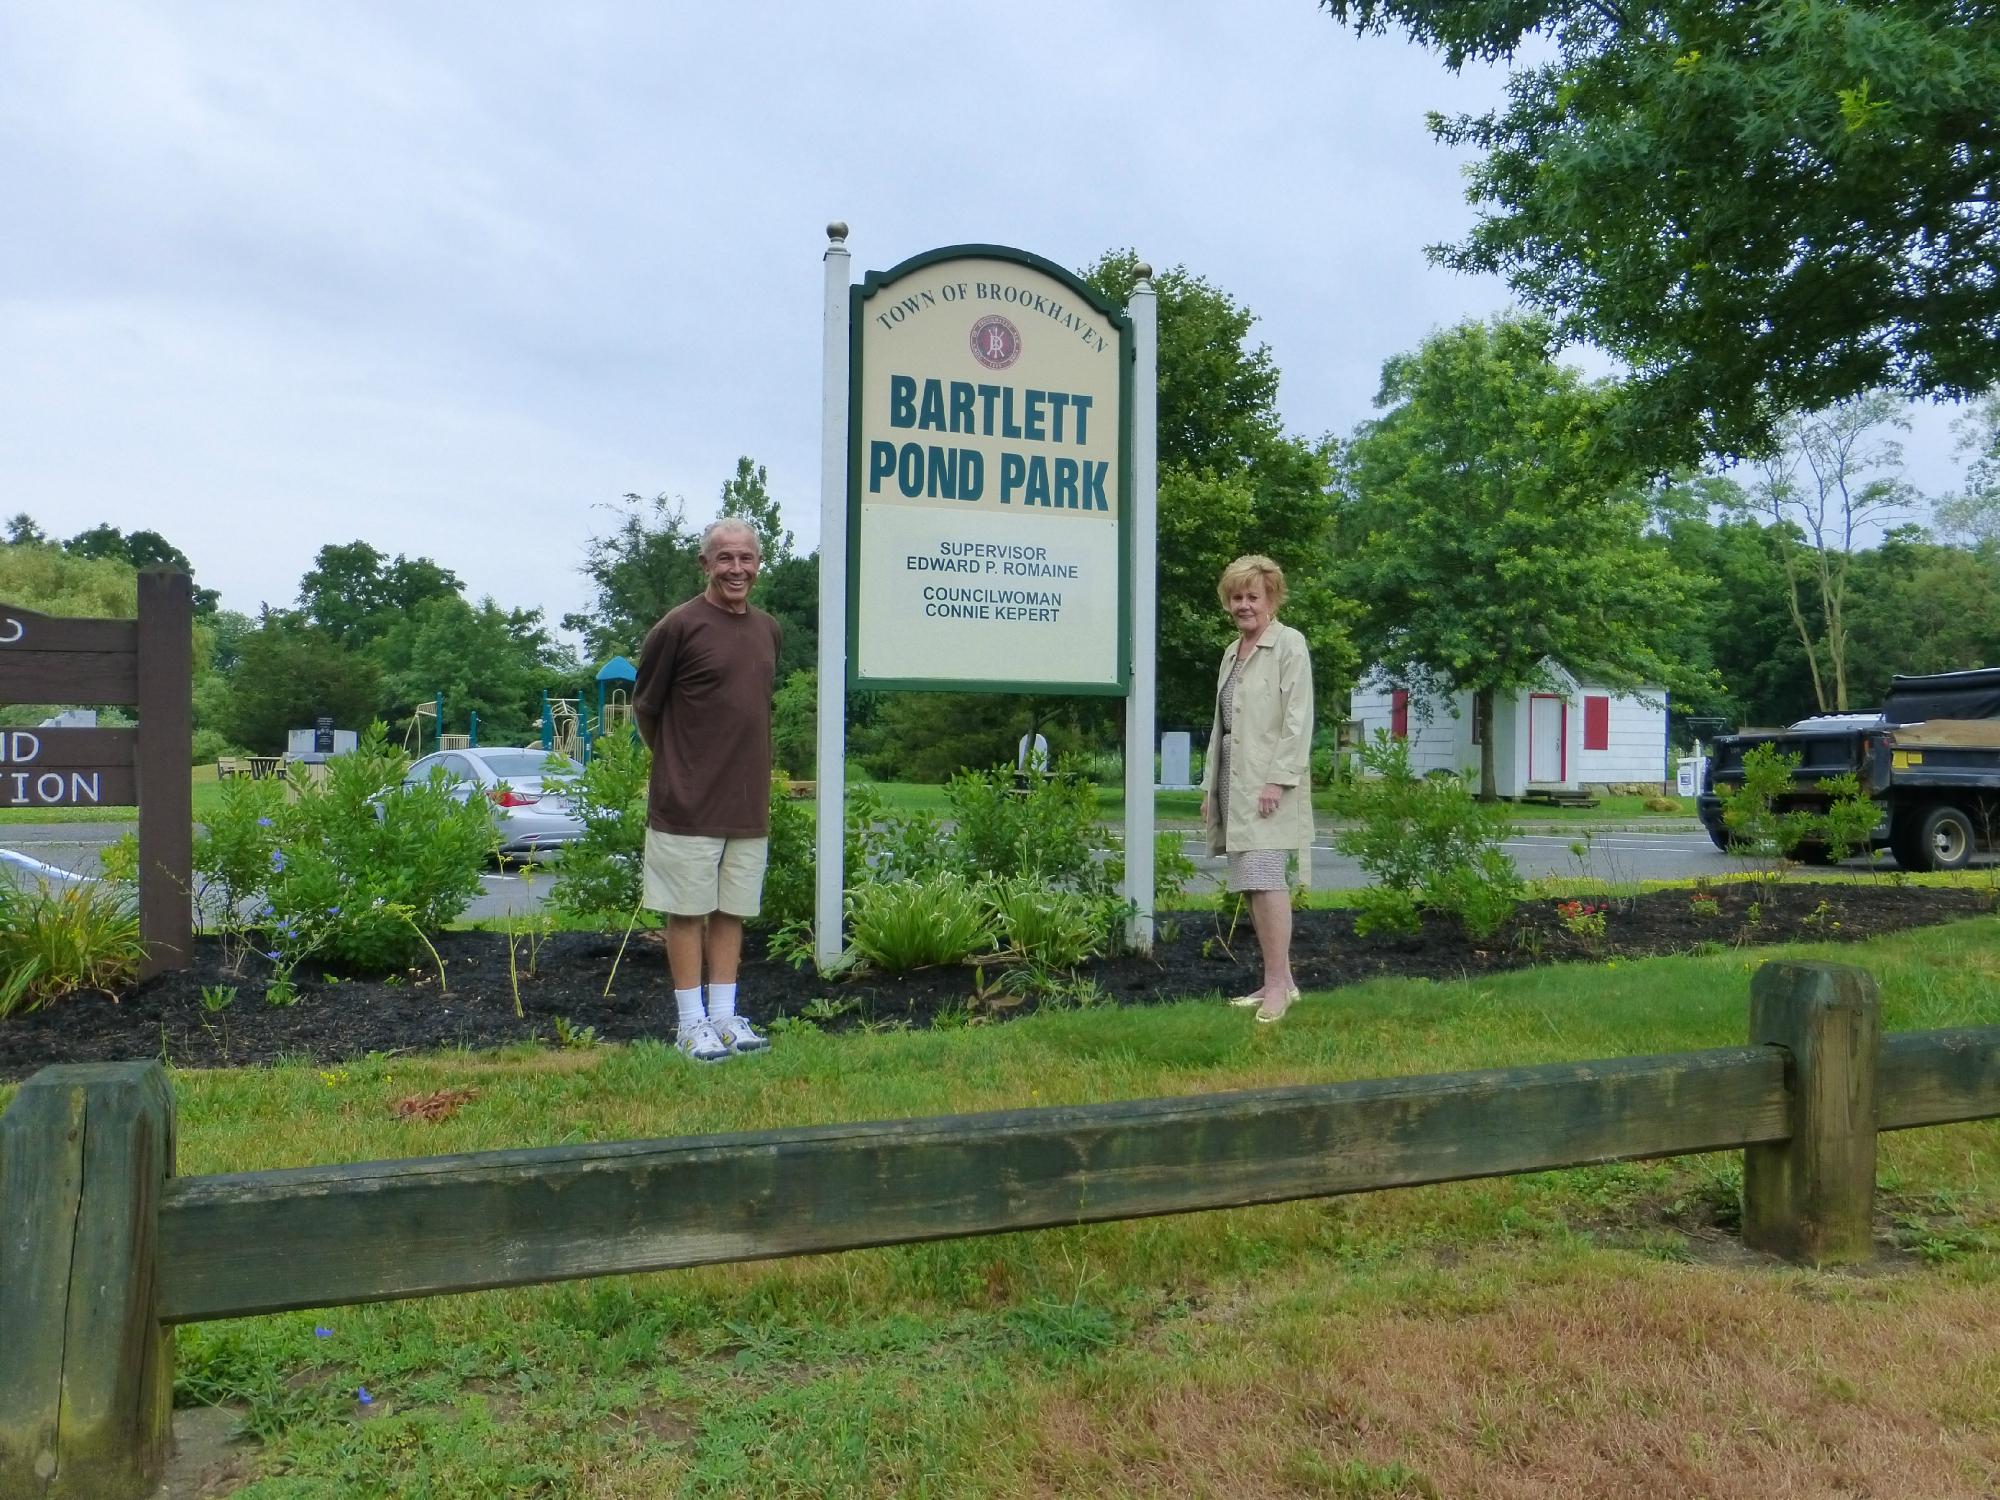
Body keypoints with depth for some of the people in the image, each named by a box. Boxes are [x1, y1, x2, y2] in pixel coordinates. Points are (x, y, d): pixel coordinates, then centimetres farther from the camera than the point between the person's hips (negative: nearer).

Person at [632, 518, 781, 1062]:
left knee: (732, 910, 11)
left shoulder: (768, 629, 10)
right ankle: (692, 1022, 13)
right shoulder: (679, 626, -9)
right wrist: (676, 763, 8)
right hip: (688, 802, -6)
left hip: (750, 802, 6)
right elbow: (644, 706, 0)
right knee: (688, 910, 3)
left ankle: (725, 1016, 21)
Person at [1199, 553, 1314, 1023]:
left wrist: (1278, 780, -18)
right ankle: (1278, 982, 13)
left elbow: (1298, 720, -11)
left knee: (1264, 878, -14)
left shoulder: (1289, 644, -3)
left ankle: (1278, 983, -10)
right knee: (1250, 883, 7)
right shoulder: (1232, 651, 20)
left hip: (1270, 780, -8)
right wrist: (1210, 785, 16)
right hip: (1234, 779, 8)